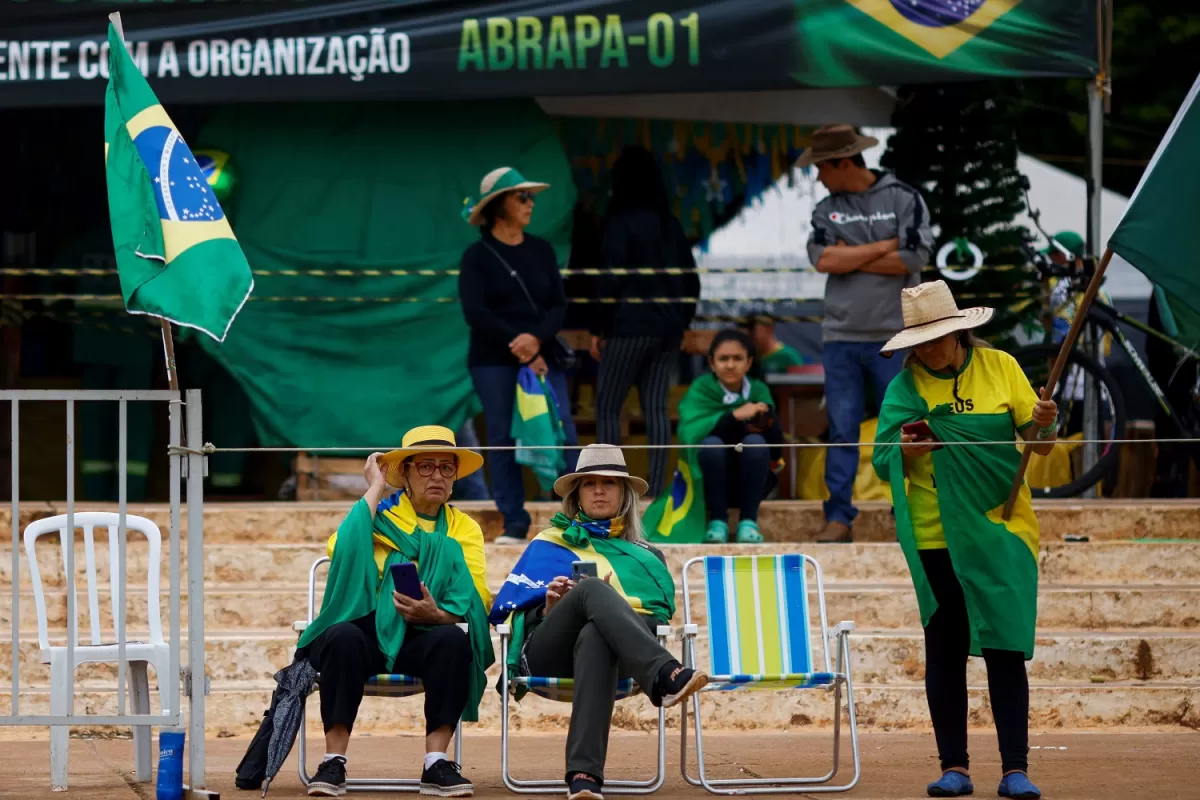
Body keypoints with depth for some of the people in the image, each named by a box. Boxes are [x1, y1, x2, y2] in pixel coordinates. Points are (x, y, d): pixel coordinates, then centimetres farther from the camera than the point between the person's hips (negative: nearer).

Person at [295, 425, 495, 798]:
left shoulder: (463, 529, 16)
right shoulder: (379, 513, 12)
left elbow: (476, 599, 0)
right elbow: (342, 550, -11)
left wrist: (437, 615, -22)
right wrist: (375, 488, -2)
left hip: (420, 638, 1)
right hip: (366, 629, -1)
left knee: (453, 641, -32)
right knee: (343, 638, -36)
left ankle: (436, 764, -31)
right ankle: (333, 763, -33)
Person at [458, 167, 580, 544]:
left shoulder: (541, 251, 10)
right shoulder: (478, 256, 0)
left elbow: (559, 303, 3)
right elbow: (475, 313, -9)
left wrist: (537, 338, -16)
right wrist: (519, 349, -15)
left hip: (542, 355, 2)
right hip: (493, 361, -2)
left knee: (563, 433, -8)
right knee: (503, 438, -3)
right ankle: (514, 523, 2)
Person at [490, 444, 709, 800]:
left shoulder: (646, 557, 29)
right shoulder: (548, 546, 27)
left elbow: (660, 614, 14)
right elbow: (514, 612, 17)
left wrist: (613, 610, -6)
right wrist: (549, 608, -6)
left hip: (607, 642, 0)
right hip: (548, 655, 0)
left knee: (596, 635, -42)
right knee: (594, 587, -35)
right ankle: (666, 675, -63)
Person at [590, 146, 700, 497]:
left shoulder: (621, 222, -8)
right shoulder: (671, 224, 11)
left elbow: (611, 280, -12)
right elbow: (691, 279, 14)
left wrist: (597, 328, -5)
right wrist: (681, 320, 20)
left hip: (630, 326, -6)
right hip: (668, 329, 6)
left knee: (607, 407, 1)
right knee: (656, 408, 5)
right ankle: (656, 490, -1)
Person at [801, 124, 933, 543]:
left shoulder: (904, 200, 0)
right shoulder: (826, 210, 10)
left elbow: (913, 259, -12)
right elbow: (823, 259, -7)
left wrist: (850, 257, -7)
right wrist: (884, 247, -8)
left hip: (894, 336, -3)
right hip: (841, 336, 3)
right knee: (842, 430, 3)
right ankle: (839, 517, 6)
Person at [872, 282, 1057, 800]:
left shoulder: (1000, 367, 1)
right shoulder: (906, 387, 0)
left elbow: (1039, 445, 3)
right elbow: (883, 464, -2)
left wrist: (1042, 424, -19)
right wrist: (907, 450, -23)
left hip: (1000, 528, -1)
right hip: (935, 537, 1)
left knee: (1005, 647, -5)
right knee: (944, 649, 3)